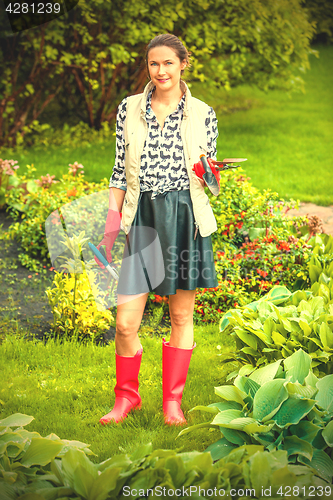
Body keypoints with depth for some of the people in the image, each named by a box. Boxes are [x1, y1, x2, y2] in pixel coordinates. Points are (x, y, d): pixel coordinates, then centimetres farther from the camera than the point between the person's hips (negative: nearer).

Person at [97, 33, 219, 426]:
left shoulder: (202, 114, 5)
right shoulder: (129, 108, 7)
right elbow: (120, 169, 11)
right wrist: (112, 218, 6)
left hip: (186, 218, 0)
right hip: (143, 218, 1)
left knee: (181, 315, 6)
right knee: (125, 323, -3)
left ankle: (173, 400, 21)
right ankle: (126, 396, 20)